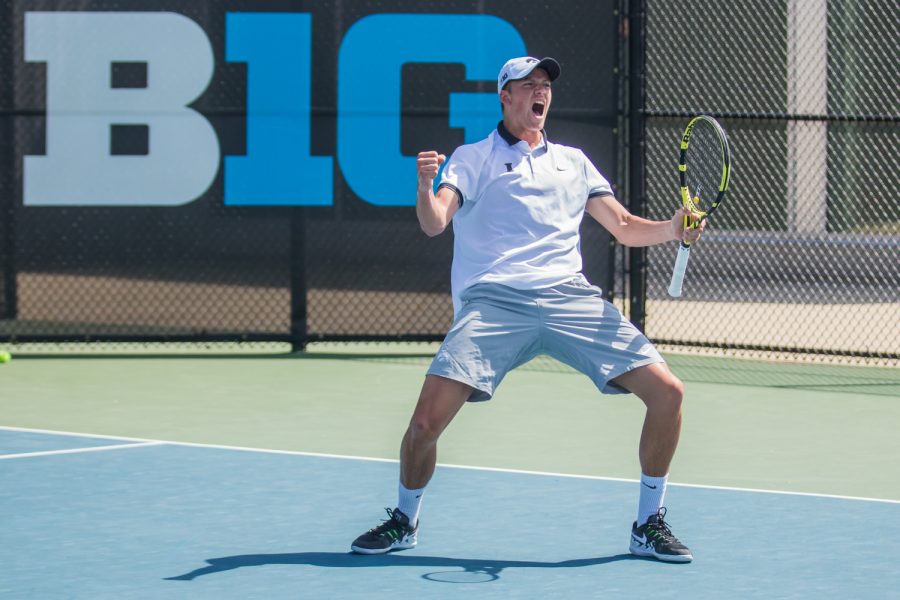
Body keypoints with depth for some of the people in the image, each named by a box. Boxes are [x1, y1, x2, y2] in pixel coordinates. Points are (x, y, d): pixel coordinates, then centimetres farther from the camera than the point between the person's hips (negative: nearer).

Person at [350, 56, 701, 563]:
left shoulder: (572, 161, 23)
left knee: (667, 392, -10)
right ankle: (404, 522, 9)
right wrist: (425, 188, -25)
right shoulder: (472, 159, 12)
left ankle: (649, 525, 6)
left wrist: (673, 229, -2)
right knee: (429, 415, -19)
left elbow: (626, 227, 19)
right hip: (493, 302, -3)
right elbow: (434, 223, -3)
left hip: (570, 298, 3)